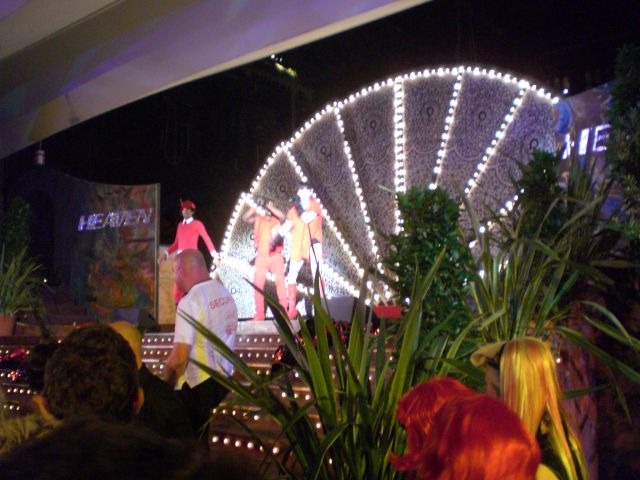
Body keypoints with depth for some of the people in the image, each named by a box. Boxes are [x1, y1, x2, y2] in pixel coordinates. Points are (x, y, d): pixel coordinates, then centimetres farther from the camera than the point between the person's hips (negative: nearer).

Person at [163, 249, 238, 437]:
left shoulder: (190, 301, -17)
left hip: (199, 386, -8)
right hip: (224, 380, 8)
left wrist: (166, 385, -6)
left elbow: (179, 356, -21)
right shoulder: (225, 294, 6)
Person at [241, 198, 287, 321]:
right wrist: (254, 208, -11)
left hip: (275, 255, -1)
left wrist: (271, 207, -12)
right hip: (261, 256, 2)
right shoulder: (258, 219, 12)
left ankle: (284, 311, -1)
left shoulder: (276, 219, 8)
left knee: (279, 282, -5)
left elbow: (282, 216, -12)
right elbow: (245, 218, 2)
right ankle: (259, 314, -1)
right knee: (258, 284, -3)